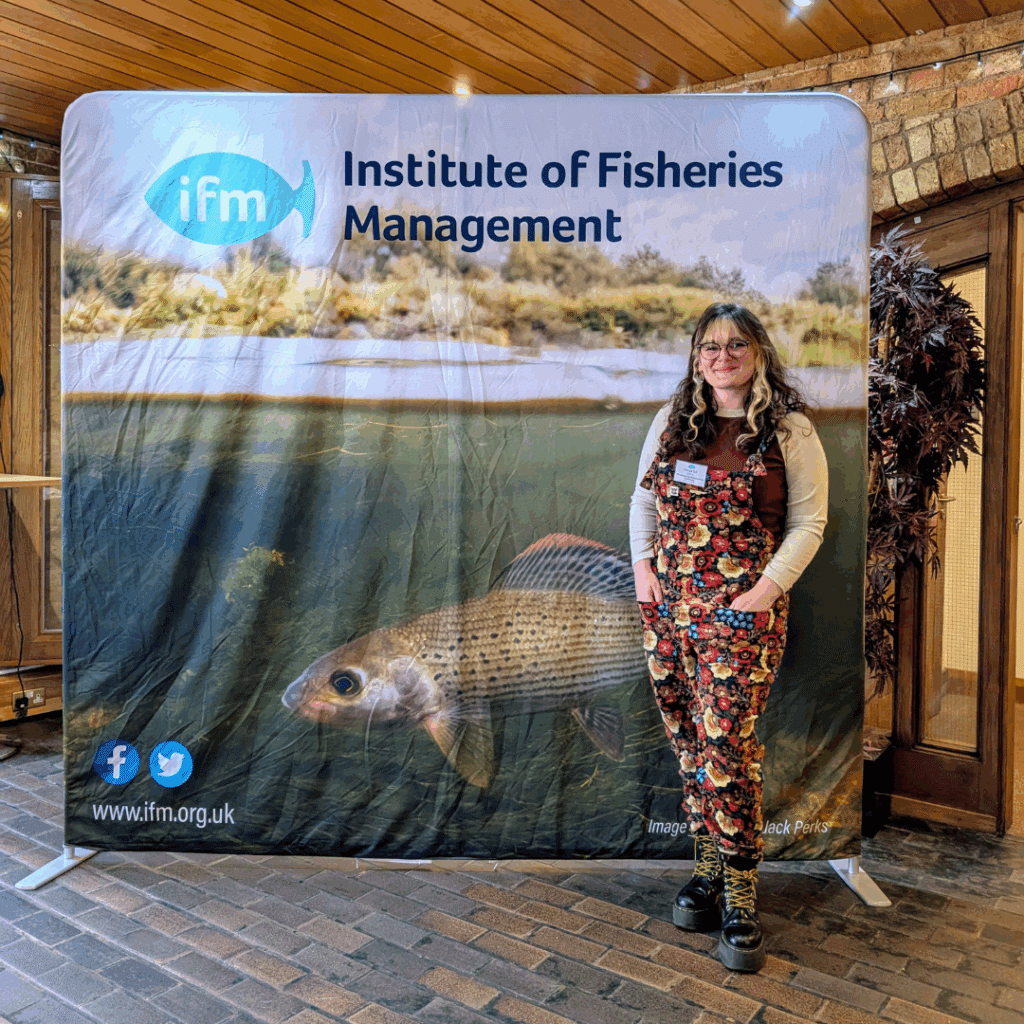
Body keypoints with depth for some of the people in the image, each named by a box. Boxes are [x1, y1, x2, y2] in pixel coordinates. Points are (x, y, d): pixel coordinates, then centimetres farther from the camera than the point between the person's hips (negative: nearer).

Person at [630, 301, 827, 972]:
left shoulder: (790, 429, -1)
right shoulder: (674, 420, 10)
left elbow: (809, 520, -2)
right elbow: (644, 497, 16)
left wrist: (767, 588, -11)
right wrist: (643, 565, 4)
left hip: (744, 611, -4)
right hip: (667, 605, 5)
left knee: (726, 741, -8)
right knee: (687, 738, 10)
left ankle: (741, 894, 8)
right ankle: (708, 865, 26)